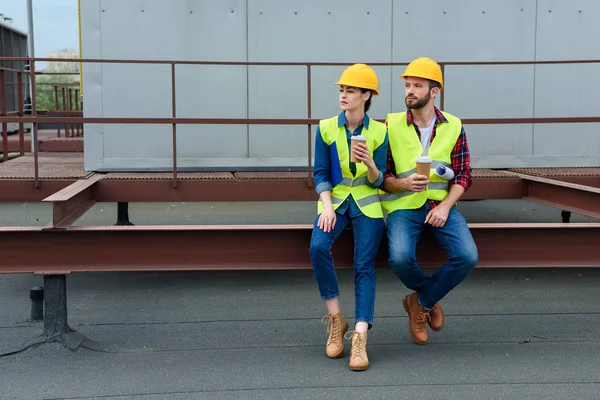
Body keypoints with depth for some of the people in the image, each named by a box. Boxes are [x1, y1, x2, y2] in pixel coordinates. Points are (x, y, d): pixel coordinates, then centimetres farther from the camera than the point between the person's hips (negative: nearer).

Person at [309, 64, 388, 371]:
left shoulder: (378, 131, -2)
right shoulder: (326, 128, 0)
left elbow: (378, 181, -1)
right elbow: (320, 174, 1)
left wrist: (370, 165, -23)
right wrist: (327, 207, -14)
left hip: (367, 204, 0)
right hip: (335, 200, 1)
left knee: (364, 266, -14)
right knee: (318, 247, -26)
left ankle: (360, 339, -17)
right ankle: (335, 318, -11)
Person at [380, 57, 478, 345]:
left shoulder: (453, 127, 3)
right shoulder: (392, 125, -1)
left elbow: (463, 175, 3)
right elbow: (382, 176, 2)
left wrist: (445, 206, -14)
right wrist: (404, 183, -20)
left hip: (441, 205, 2)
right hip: (403, 205, -1)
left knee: (467, 256, -21)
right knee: (400, 258, -28)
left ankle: (420, 302, 6)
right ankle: (429, 297, 9)